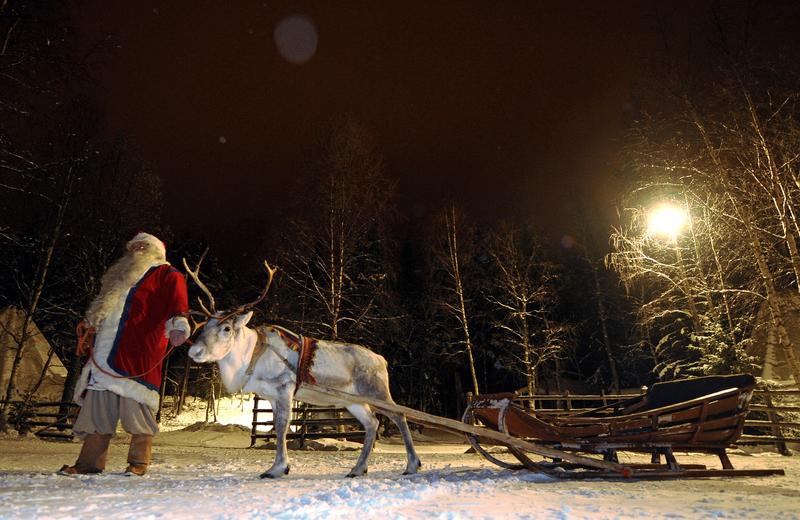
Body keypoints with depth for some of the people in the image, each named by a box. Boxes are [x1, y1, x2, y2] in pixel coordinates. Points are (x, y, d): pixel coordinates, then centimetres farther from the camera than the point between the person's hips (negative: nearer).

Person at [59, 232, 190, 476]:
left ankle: (138, 462, 2)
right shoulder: (121, 277, 30)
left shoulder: (167, 275, 5)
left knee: (136, 407, -7)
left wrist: (178, 324, -31)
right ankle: (90, 462, 14)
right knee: (97, 409, 6)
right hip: (106, 355, 7)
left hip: (139, 354, -7)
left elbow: (177, 301, -14)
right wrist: (93, 322, 20)